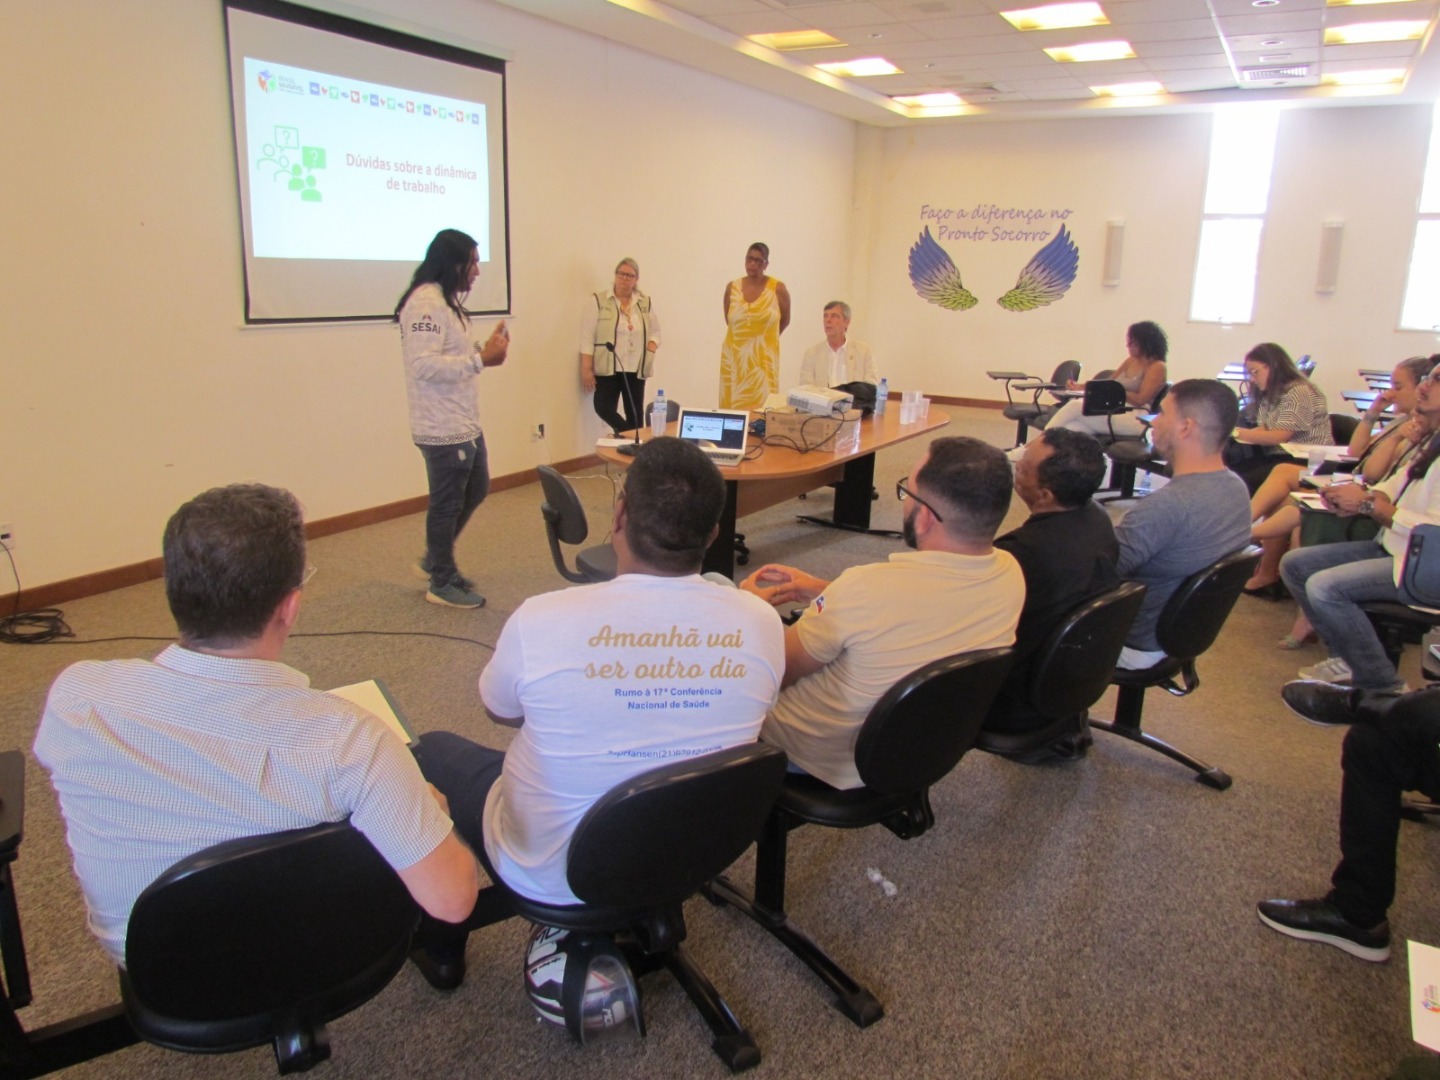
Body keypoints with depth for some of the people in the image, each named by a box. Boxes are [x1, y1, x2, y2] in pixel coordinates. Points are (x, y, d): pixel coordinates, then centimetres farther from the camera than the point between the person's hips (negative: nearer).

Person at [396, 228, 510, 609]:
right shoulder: (425, 302, -19)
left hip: (465, 423, 11)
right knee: (447, 504, 3)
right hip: (443, 429, -11)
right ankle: (442, 583, 21)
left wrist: (485, 349, 3)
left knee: (476, 489, 22)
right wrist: (481, 359, -25)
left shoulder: (447, 301, 15)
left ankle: (435, 560, 37)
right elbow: (425, 364, -27)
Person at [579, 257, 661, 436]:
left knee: (635, 414, 6)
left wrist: (650, 351, -4)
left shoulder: (645, 303, 9)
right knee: (604, 408, -14)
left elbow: (655, 333, 17)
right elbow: (587, 337, -5)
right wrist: (586, 369, -10)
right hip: (608, 368, -3)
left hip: (635, 369, 3)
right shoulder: (598, 301, -2)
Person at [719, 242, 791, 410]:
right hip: (735, 358, 2)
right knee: (733, 405, 0)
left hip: (763, 359, -2)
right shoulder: (732, 288, 4)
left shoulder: (777, 288, -3)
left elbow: (785, 320, 11)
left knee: (761, 406, -6)